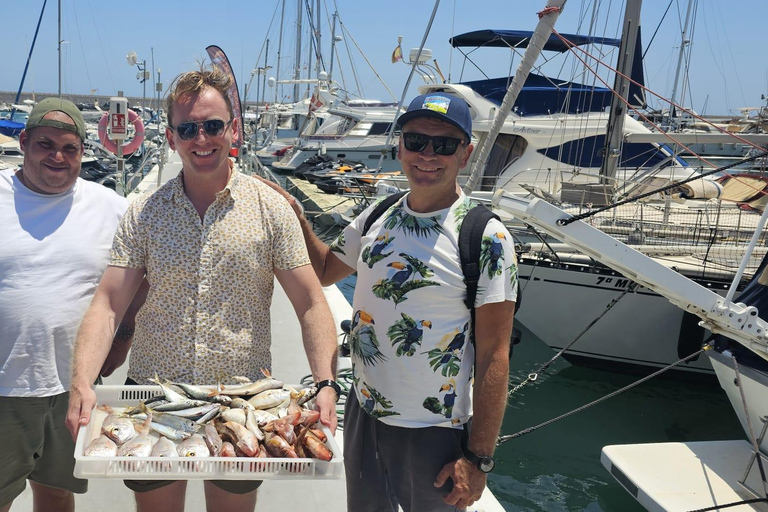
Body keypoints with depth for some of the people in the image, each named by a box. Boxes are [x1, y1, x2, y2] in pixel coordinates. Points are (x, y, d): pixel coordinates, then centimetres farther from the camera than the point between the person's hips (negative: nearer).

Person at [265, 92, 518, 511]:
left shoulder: (486, 238, -16)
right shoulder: (377, 218, 0)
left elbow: (493, 356, -15)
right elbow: (324, 271, 17)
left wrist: (478, 459, -15)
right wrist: (296, 217, -1)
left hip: (434, 435, -5)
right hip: (362, 416, 6)